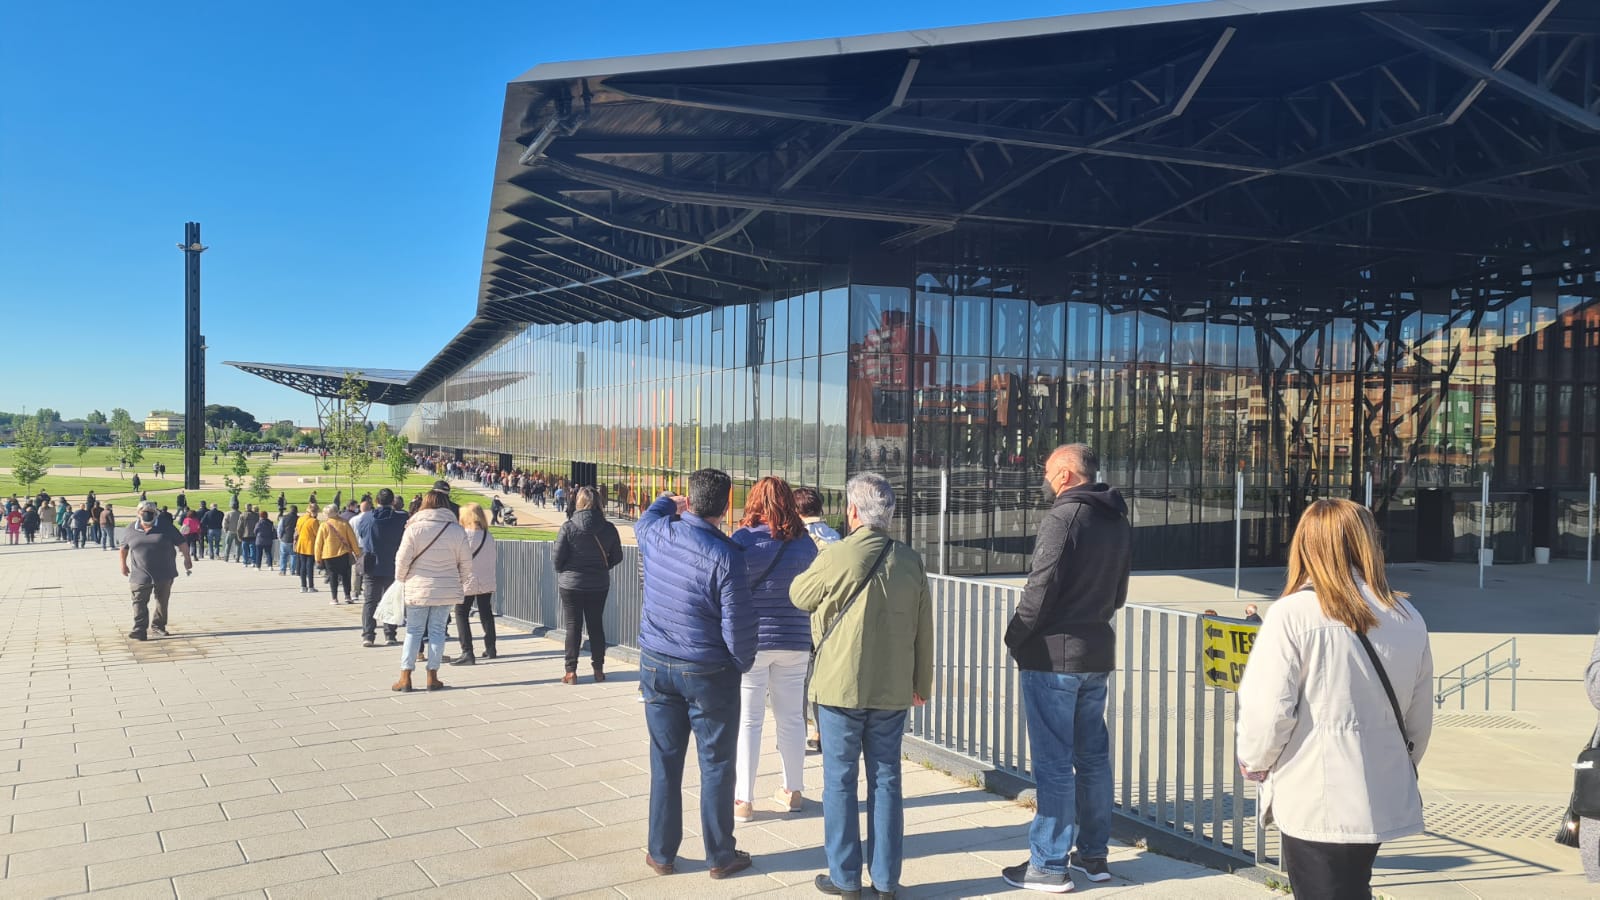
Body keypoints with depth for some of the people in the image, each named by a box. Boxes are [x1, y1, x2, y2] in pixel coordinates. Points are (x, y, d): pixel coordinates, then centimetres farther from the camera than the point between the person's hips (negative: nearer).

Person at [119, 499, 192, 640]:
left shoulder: (166, 528, -2)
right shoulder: (130, 531, 4)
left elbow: (181, 544, 4)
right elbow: (123, 549, 18)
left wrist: (187, 558, 5)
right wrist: (123, 565, 19)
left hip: (164, 574, 0)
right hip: (141, 575, 0)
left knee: (162, 601, 10)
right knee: (139, 602, -9)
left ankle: (158, 626, 25)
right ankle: (140, 630, -12)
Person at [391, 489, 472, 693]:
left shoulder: (414, 529, -9)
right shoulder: (457, 530, -3)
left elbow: (402, 560, -6)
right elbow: (466, 563, 1)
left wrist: (401, 579, 12)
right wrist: (460, 582, 16)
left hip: (418, 589, -1)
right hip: (447, 590, 1)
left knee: (413, 631, 7)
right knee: (437, 631, 8)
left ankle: (405, 677, 8)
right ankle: (432, 677, 10)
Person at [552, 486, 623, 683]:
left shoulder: (568, 527, -13)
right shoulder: (608, 528, -5)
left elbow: (558, 556, -11)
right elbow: (617, 556, 3)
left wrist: (562, 573, 8)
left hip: (571, 583, -2)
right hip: (599, 584, 2)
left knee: (573, 626, 5)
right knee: (596, 625, 13)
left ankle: (571, 671, 5)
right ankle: (598, 669, 16)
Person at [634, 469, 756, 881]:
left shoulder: (658, 534, -5)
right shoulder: (725, 556, -19)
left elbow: (644, 520, 23)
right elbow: (738, 624, -17)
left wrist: (669, 502, 39)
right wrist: (743, 662, 1)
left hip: (656, 665, 4)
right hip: (709, 673, -4)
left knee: (664, 761, 13)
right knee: (716, 765, 8)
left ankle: (661, 853, 22)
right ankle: (720, 856, 18)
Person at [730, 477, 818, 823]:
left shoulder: (744, 538, -10)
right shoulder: (804, 542, 1)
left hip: (752, 638, -3)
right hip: (794, 640, 3)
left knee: (748, 720, 4)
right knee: (791, 717, 13)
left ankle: (743, 799, 8)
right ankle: (793, 791, 24)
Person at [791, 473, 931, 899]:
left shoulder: (838, 556, -14)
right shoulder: (911, 560, -1)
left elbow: (799, 596, 3)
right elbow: (924, 629, 5)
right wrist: (922, 683, 15)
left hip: (840, 687, -4)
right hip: (893, 690, 4)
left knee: (840, 780, 8)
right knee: (886, 780, 11)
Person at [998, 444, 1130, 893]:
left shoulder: (1063, 516, -15)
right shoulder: (1118, 522, 12)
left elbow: (1041, 587, -19)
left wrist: (1015, 637, -7)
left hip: (1053, 655, -8)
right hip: (1097, 653, 8)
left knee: (1053, 762, -2)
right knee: (1092, 756, 15)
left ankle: (1050, 865, 5)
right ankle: (1093, 854, 24)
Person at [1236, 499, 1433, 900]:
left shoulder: (1292, 614, -16)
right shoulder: (1408, 618, 3)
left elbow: (1268, 710, -16)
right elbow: (1419, 719, 11)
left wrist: (1254, 762, 3)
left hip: (1317, 802, -6)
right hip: (1385, 800, 6)